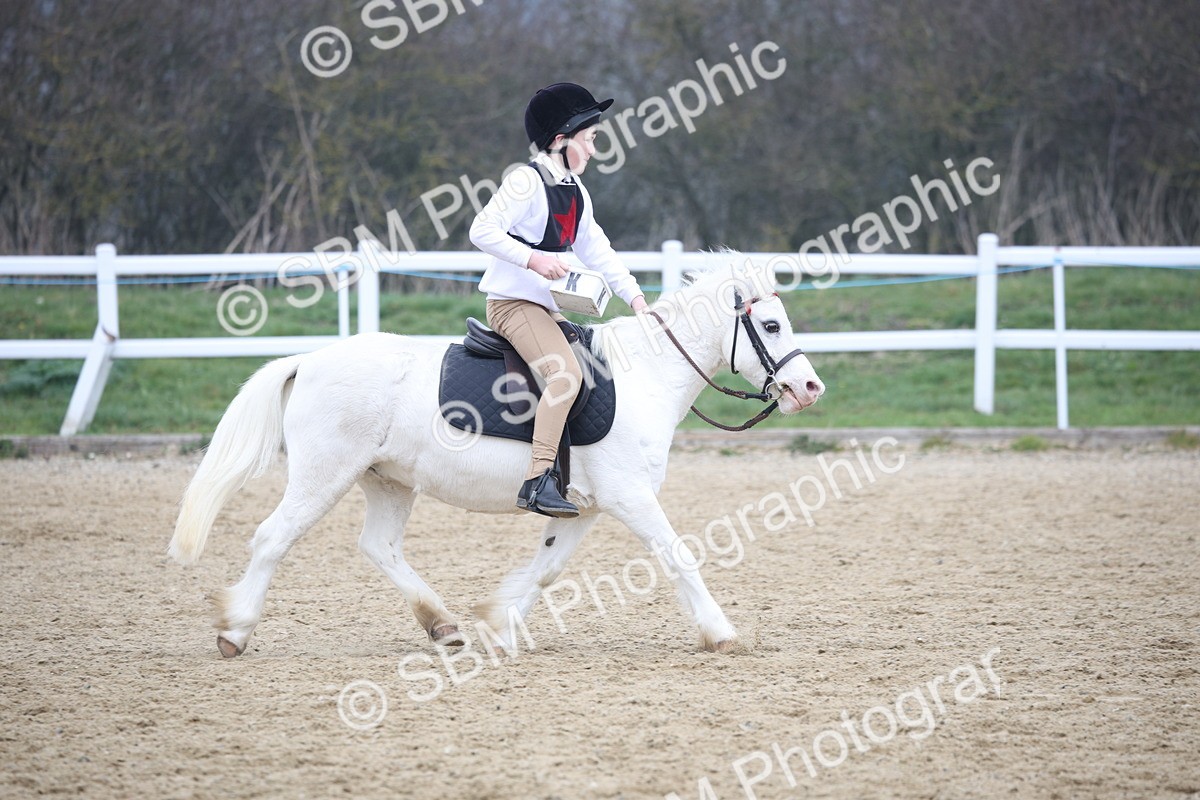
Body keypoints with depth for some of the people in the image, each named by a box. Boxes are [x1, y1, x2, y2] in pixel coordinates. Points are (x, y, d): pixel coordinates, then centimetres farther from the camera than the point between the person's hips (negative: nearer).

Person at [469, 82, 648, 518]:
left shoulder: (576, 192, 15)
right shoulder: (527, 181, -12)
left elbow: (597, 250, 16)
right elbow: (482, 230, -18)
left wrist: (634, 295, 5)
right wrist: (532, 258, -28)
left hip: (550, 308, 10)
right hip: (512, 302, -10)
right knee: (566, 372, -29)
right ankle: (537, 482, -35)